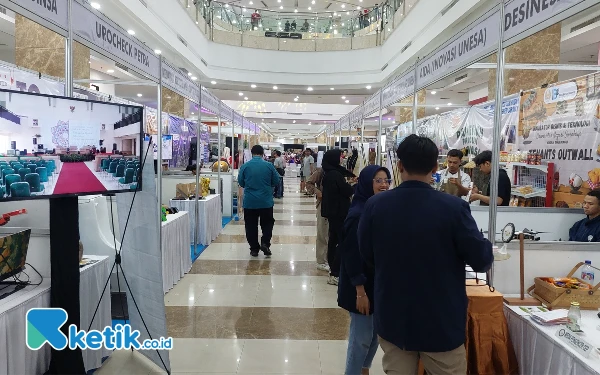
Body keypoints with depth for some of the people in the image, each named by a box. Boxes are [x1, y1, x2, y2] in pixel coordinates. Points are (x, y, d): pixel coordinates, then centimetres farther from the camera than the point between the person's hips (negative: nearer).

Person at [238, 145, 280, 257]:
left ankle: (254, 249, 14)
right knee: (267, 223, 16)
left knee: (251, 225, 11)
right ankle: (265, 243, 0)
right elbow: (276, 182, 2)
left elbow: (241, 182, 5)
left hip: (249, 202, 0)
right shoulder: (269, 166, -7)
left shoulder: (245, 166, -6)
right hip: (266, 201, 0)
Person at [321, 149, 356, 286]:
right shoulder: (335, 174, -20)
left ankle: (333, 267, 29)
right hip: (339, 211, -10)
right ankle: (335, 274, -10)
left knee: (334, 238, 17)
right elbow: (348, 191, -15)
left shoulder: (328, 173, 10)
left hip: (331, 210, 10)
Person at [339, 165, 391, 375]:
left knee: (375, 334, 19)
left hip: (380, 283, 8)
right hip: (363, 286, -8)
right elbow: (351, 256, -21)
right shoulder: (358, 215, -20)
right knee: (361, 338, 4)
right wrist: (360, 292, -20)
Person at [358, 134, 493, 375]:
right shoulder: (453, 207, -19)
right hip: (441, 321, -2)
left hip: (392, 319, 2)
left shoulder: (375, 205, -11)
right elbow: (482, 261, -11)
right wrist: (485, 248, 12)